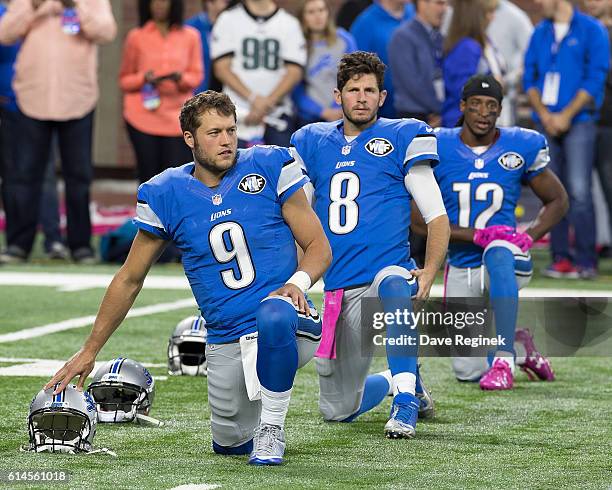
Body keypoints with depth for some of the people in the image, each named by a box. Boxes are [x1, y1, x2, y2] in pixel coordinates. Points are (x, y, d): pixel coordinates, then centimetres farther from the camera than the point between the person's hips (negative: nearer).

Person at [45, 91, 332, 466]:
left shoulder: (270, 167, -4)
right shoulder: (165, 195, 2)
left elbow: (319, 247, 0)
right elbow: (130, 280, 13)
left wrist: (297, 283, -22)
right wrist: (90, 351, 14)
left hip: (288, 329, -3)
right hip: (227, 345, 3)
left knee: (273, 314, -38)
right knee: (231, 443, 2)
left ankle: (272, 426, -14)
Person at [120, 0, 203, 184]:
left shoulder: (190, 36, 7)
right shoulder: (136, 37, 5)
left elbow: (197, 75, 8)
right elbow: (124, 80, 8)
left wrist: (181, 78, -13)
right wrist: (144, 78, -13)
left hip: (178, 119, 0)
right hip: (143, 119, 0)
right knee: (149, 178, -1)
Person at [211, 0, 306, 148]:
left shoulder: (289, 23, 7)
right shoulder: (228, 20, 4)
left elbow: (294, 71, 0)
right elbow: (221, 68, -2)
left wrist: (267, 103, -11)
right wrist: (252, 98, -13)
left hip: (278, 114, 1)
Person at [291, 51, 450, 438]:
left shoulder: (401, 138, 1)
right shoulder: (312, 142, 12)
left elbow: (437, 217, -2)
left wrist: (429, 273, -18)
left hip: (388, 268, -4)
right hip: (337, 288, 4)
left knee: (393, 288, -43)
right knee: (338, 410, 9)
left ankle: (406, 399, -36)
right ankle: (399, 381, 39)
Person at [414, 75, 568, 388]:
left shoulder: (521, 147, -4)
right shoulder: (437, 148, -5)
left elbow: (557, 201, 8)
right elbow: (419, 216, -7)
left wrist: (529, 236, -11)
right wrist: (475, 234, -20)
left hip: (508, 261, -2)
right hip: (461, 267, 2)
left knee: (498, 251, -41)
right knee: (467, 372, 1)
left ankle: (504, 360, -39)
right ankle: (519, 346, 35)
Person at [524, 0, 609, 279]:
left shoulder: (591, 31, -2)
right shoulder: (540, 33, 13)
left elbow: (595, 78, -7)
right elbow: (529, 78, 12)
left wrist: (566, 115, -12)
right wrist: (544, 114, -4)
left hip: (578, 122, -5)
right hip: (546, 123, 5)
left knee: (578, 191, -12)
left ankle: (586, 261, -10)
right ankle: (560, 258, 7)